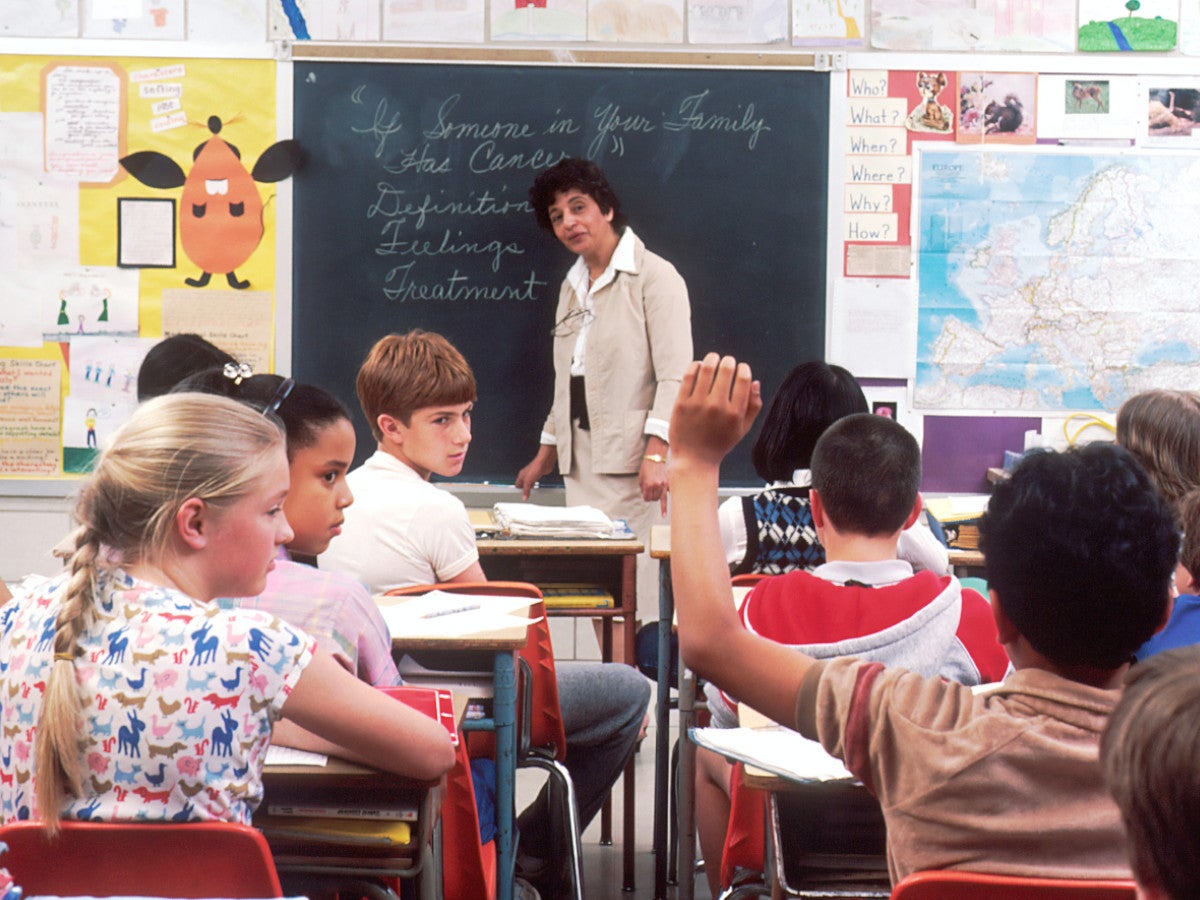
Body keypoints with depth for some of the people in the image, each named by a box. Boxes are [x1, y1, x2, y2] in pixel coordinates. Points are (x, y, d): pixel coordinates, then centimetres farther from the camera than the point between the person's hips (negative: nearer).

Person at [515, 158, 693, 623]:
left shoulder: (654, 276, -5)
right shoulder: (572, 286, 19)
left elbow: (675, 377, -13)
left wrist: (656, 454, -23)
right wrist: (546, 454, 24)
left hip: (632, 461, -7)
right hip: (581, 461, 7)